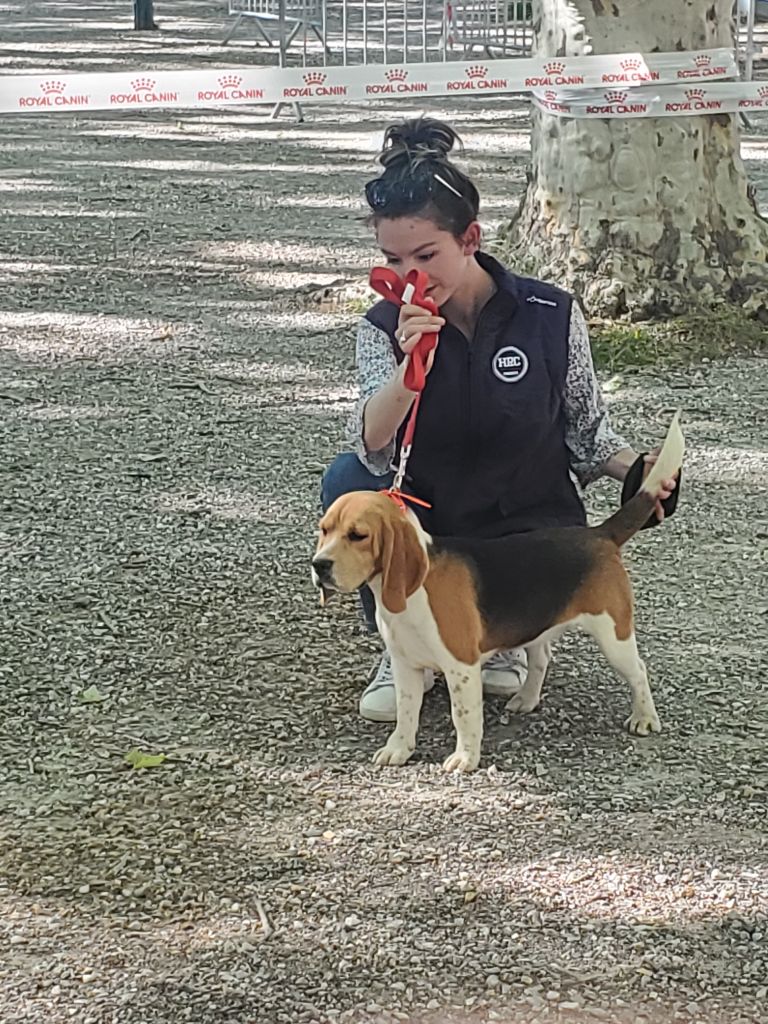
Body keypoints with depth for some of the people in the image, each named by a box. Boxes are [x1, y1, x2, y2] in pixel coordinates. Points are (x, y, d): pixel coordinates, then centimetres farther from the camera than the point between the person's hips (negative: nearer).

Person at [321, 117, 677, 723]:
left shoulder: (551, 316, -11)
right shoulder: (385, 329, -9)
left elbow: (586, 429, 2)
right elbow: (371, 448, -25)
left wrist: (635, 469, -18)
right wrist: (411, 366, -41)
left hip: (533, 525, -1)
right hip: (433, 527, 1)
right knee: (347, 481, -28)